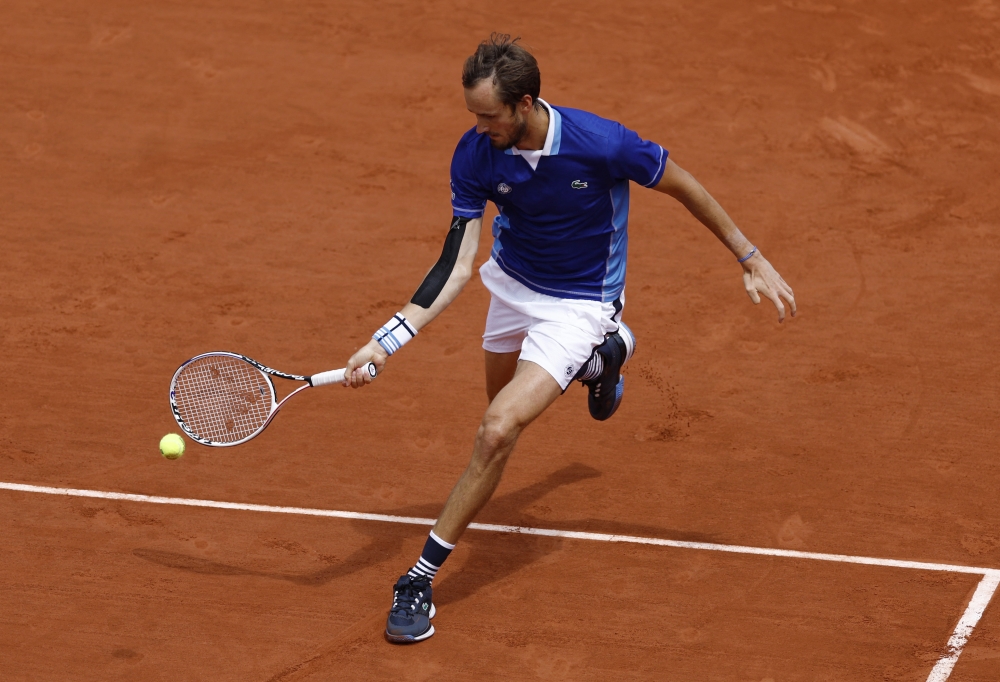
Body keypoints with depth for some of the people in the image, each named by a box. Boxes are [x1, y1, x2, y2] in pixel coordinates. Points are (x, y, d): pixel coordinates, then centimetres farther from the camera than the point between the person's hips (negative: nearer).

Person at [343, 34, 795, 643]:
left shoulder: (601, 144, -32)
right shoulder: (475, 155, -21)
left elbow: (680, 185, -13)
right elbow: (457, 264, -21)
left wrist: (750, 258, -6)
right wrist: (387, 342, -32)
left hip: (578, 304, -5)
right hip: (513, 284, 5)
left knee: (497, 431, -20)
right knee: (505, 402, 28)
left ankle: (423, 577, -11)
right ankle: (604, 356, 55)